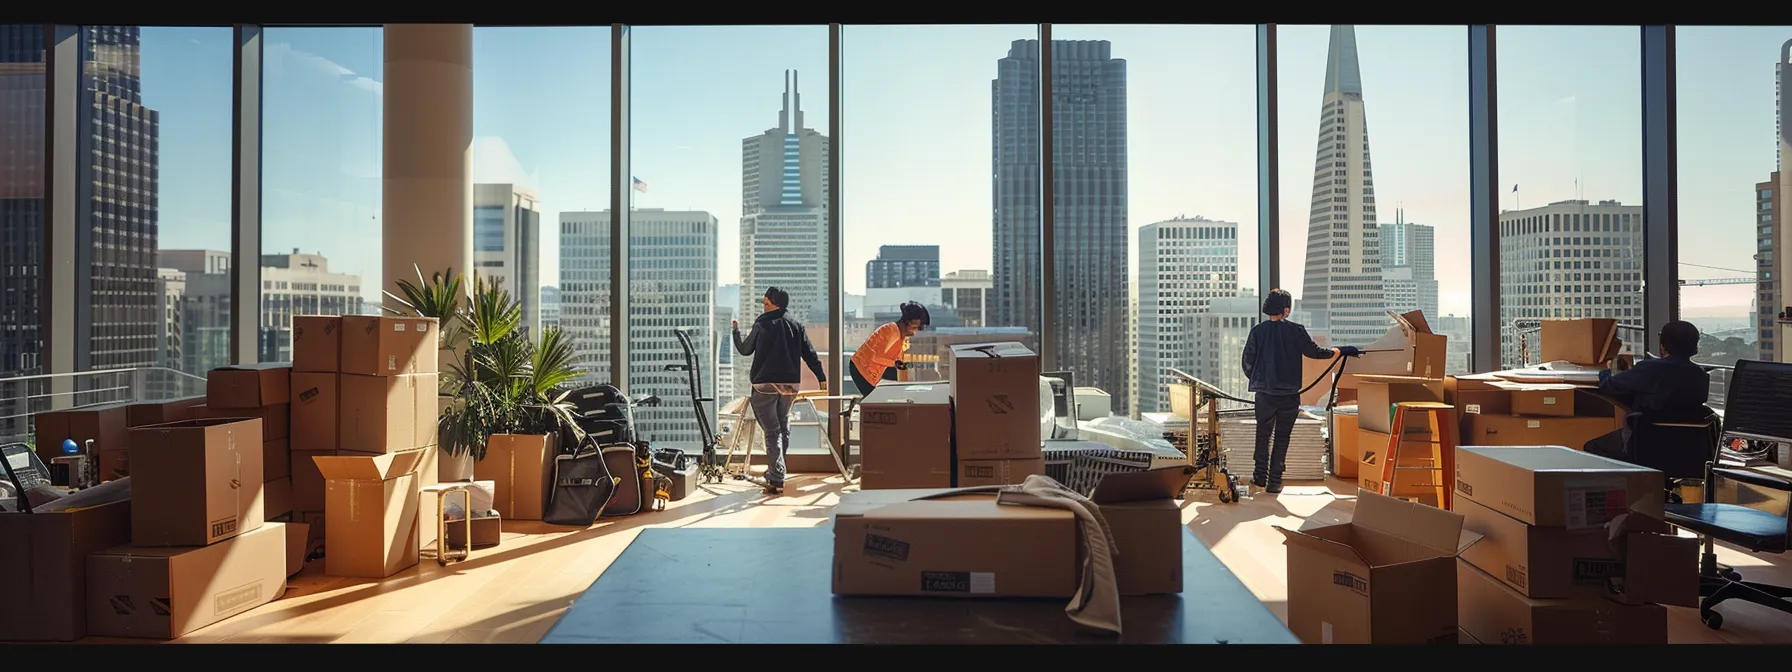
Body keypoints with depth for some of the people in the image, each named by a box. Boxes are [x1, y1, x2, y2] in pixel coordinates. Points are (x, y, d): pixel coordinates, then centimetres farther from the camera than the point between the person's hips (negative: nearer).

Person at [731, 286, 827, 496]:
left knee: (772, 431, -4)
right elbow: (809, 354, 4)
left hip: (765, 384, -4)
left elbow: (744, 350, 9)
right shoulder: (796, 325, 6)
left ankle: (776, 480, -11)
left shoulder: (762, 325, -4)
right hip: (790, 384, 4)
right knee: (783, 427, 19)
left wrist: (736, 331, 26)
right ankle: (775, 473, 29)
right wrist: (821, 377, 11)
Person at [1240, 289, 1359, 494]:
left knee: (1263, 435, 16)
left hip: (1264, 393, 1)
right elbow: (1315, 352, -2)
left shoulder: (1258, 331, -4)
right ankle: (1274, 482, 7)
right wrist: (1343, 351, 11)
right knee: (1282, 438, 7)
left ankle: (1260, 476, 17)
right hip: (1289, 394, -1)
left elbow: (1247, 361, -2)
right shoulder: (1295, 330, -7)